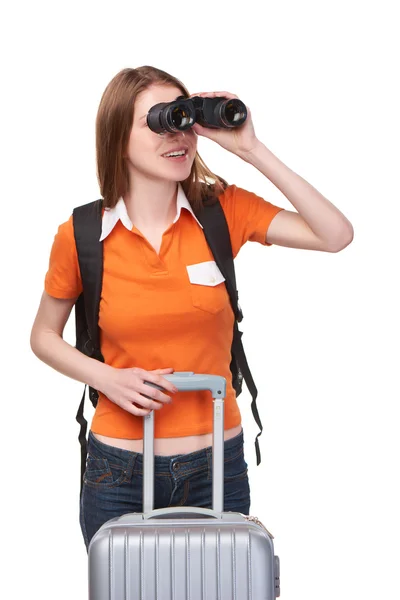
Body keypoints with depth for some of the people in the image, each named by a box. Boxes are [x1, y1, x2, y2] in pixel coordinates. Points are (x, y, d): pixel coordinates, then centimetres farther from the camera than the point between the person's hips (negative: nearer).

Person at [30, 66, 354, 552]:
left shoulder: (223, 211, -4)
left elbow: (337, 235, -15)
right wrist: (106, 378, -10)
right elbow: (43, 337, 8)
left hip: (216, 466, 1)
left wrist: (250, 149, -17)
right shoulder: (81, 236, -6)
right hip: (120, 471, -1)